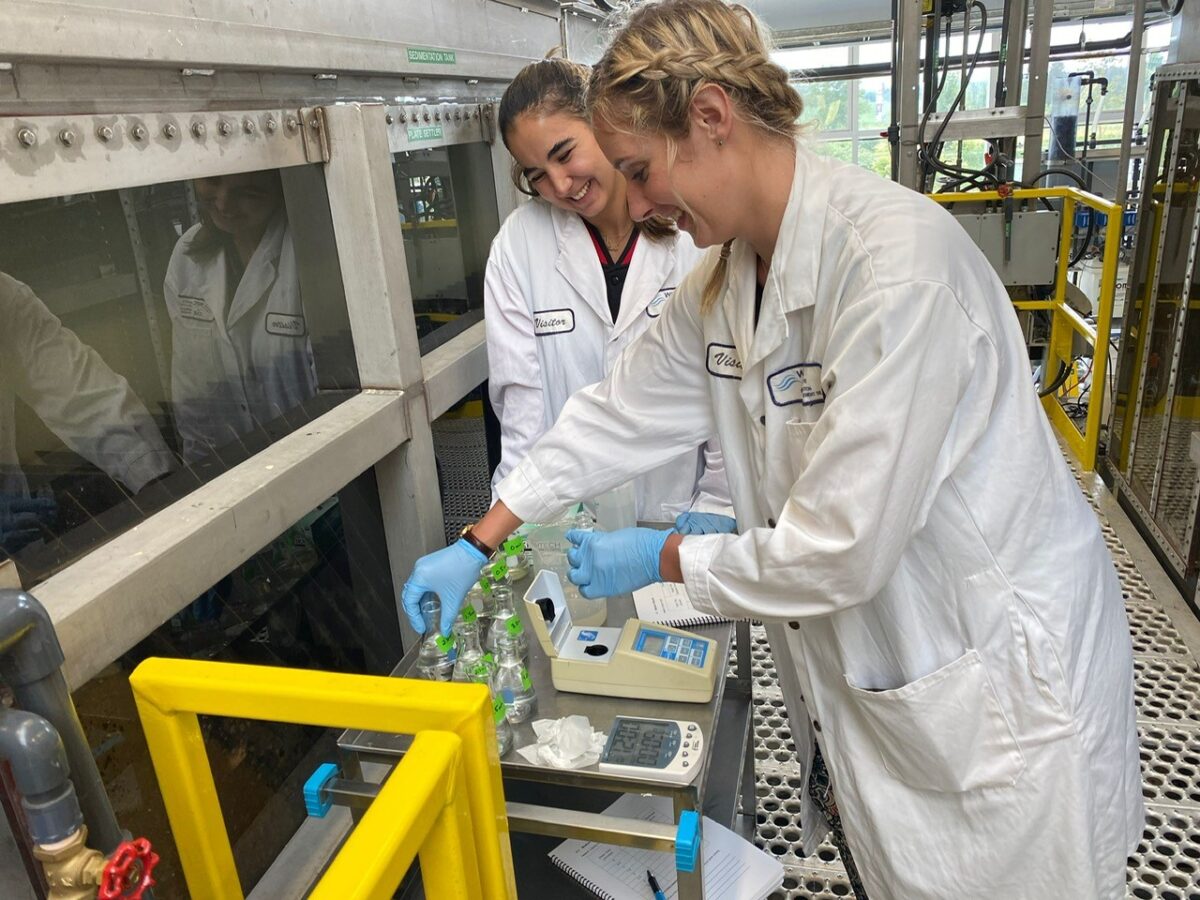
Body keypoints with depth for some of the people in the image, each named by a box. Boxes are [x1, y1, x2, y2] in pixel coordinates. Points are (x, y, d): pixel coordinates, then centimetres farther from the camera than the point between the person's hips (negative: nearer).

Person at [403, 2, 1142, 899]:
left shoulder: (894, 255, -30)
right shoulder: (725, 280, -3)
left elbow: (840, 550, -29)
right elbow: (616, 413, 6)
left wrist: (664, 559, -13)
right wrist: (476, 544, 7)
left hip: (994, 682, -6)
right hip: (860, 661, 7)